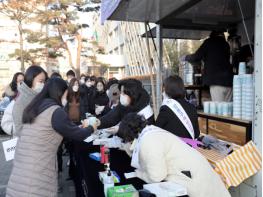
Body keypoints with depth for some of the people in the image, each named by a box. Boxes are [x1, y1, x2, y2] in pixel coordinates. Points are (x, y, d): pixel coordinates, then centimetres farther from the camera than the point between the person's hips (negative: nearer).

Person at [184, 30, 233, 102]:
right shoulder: (225, 44, 17)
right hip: (228, 80, 5)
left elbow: (196, 57, 1)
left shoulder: (209, 42, 3)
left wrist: (185, 58, 19)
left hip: (216, 80, -5)